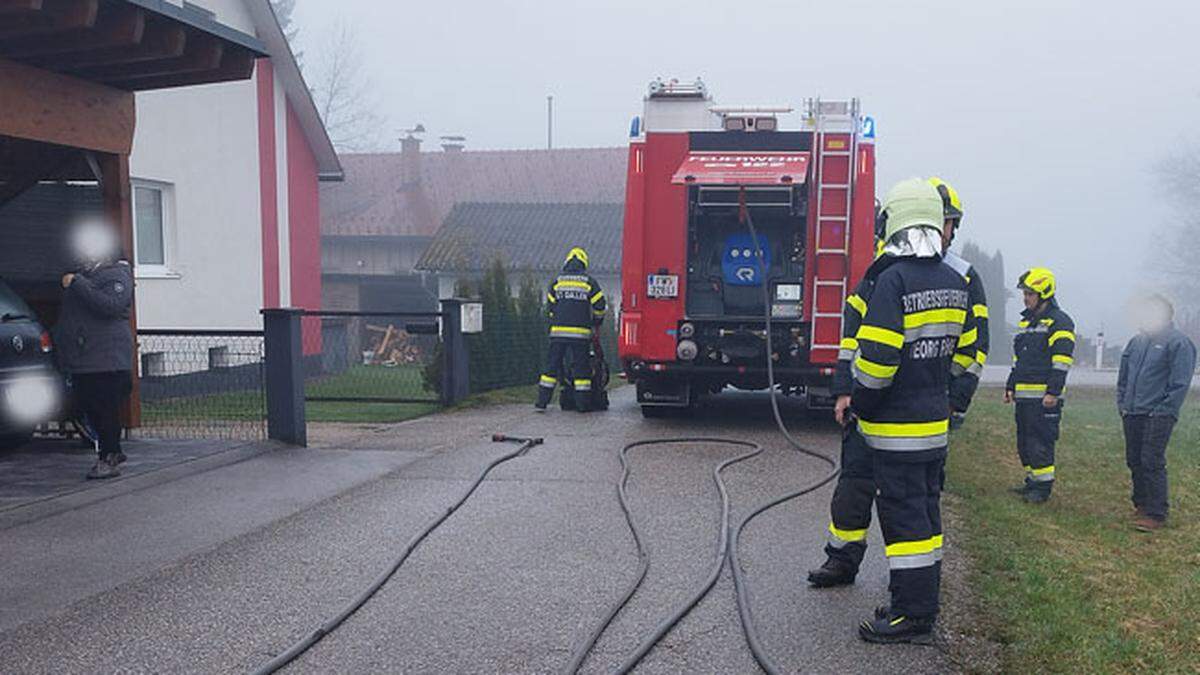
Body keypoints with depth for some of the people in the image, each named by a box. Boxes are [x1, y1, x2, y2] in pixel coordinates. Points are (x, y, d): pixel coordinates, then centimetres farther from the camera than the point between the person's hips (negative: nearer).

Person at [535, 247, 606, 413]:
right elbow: (600, 305, 3)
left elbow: (550, 306, 10)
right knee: (580, 367, 3)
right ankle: (582, 403, 5)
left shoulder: (557, 281, 8)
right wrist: (596, 321, 21)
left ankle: (542, 402, 5)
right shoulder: (588, 282, 3)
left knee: (552, 365, 6)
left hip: (558, 331, 2)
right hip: (580, 332, -2)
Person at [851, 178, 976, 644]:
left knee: (903, 514, -3)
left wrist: (861, 404, -7)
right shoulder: (955, 283, 8)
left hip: (896, 427, -8)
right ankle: (923, 600, 26)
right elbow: (964, 348, 15)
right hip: (936, 421, 8)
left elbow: (876, 357, -22)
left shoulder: (894, 280, -18)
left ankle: (912, 615, 3)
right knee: (925, 510, 16)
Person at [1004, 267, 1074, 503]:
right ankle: (1032, 481, 23)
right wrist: (1010, 387, 21)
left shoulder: (1059, 322, -8)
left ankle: (1044, 486, 0)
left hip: (1044, 397, -9)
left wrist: (1053, 392, -20)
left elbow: (1062, 361, -14)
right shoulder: (1025, 321, 19)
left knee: (1040, 442, -7)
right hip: (1023, 395, 9)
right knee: (1024, 441, 13)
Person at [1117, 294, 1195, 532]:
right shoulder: (1137, 341, 15)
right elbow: (1123, 376, 22)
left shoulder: (1178, 343, -7)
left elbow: (1180, 383, -11)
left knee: (1152, 463, -8)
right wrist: (1122, 403, 12)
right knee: (1134, 462, 12)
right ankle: (1141, 504, 24)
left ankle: (1155, 513, -4)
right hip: (1132, 414, 7)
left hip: (1157, 416, -7)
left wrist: (1164, 411, -14)